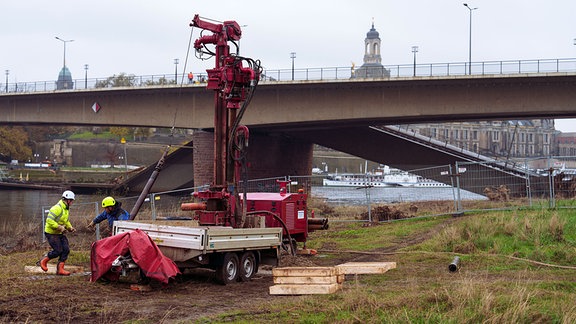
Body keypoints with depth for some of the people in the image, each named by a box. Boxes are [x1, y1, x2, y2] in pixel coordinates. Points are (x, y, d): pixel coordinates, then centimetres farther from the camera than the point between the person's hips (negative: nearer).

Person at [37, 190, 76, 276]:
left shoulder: (67, 209, 10)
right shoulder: (57, 208, -22)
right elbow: (49, 220, -27)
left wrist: (70, 228, 8)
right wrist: (59, 227, -28)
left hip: (60, 233, 9)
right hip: (51, 233, -9)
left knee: (66, 249, 0)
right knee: (58, 251, -10)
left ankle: (60, 269, 5)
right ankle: (43, 261, 13)